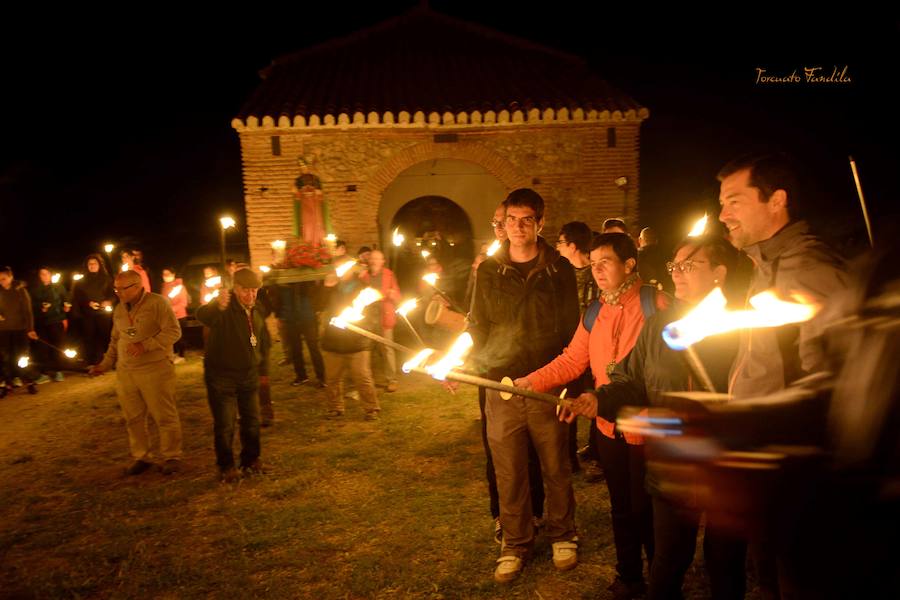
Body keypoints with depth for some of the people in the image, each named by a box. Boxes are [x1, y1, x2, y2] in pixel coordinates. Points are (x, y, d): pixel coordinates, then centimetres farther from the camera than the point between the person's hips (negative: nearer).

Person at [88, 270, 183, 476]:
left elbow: (173, 331, -15)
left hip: (155, 370, -6)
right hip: (125, 372, 6)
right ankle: (141, 457, 23)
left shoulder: (157, 303, -8)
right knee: (133, 418, 10)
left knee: (164, 417, -1)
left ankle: (171, 457, 12)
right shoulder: (119, 309, 14)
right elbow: (115, 341, 22)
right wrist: (105, 365, 15)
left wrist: (145, 345, -21)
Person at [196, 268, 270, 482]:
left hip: (249, 376, 6)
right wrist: (217, 305, -65)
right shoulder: (225, 308, -18)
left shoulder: (257, 310, 4)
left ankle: (251, 460, 30)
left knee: (252, 420, 14)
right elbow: (202, 316, -42)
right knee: (224, 425, 0)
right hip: (221, 376, -6)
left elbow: (263, 340, 20)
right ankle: (226, 467, 16)